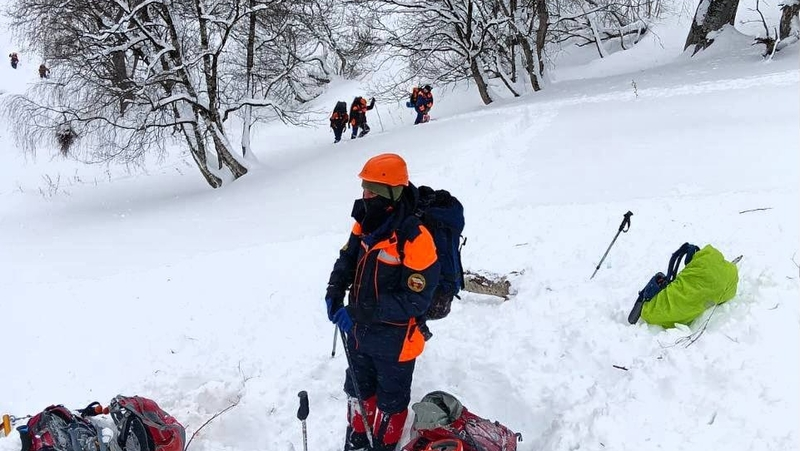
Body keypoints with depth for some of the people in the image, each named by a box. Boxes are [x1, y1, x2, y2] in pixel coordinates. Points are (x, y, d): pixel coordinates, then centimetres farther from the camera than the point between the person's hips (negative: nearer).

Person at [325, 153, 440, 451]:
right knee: (358, 391, 27)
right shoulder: (365, 224, -6)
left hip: (394, 339, -7)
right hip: (359, 331, 7)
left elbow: (415, 300, -27)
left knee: (390, 402, 18)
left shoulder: (415, 239, -29)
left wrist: (362, 312, -29)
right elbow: (347, 259, 9)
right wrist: (334, 292, -10)